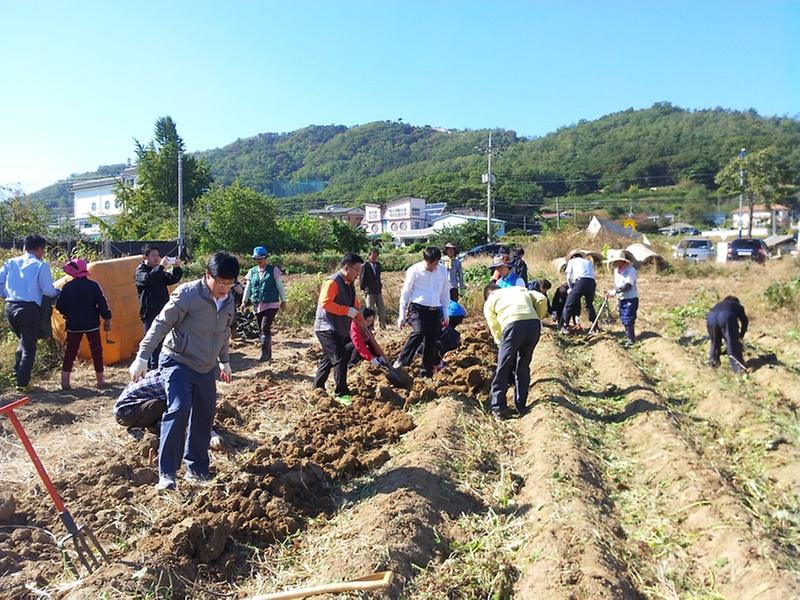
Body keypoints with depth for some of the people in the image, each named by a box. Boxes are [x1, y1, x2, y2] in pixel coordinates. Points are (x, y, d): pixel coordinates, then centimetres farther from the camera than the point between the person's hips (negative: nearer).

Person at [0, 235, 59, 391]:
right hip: (29, 309, -6)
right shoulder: (40, 265, -7)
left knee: (23, 341, 26)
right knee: (29, 347, 5)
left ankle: (17, 374, 24)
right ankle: (22, 383, 6)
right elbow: (48, 290, -10)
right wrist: (58, 292, 10)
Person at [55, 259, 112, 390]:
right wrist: (107, 319, -1)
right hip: (92, 325, -1)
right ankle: (100, 379, 12)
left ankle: (65, 380, 5)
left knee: (70, 351, 10)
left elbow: (59, 306, -1)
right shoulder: (93, 285, -7)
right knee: (96, 351, 8)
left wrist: (68, 314, 19)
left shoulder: (67, 287, -5)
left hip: (73, 326, 1)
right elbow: (102, 304, -10)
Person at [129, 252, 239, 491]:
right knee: (179, 409, -23)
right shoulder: (187, 294, -19)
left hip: (207, 368, 6)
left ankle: (197, 469, 24)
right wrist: (143, 357, -19)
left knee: (204, 417, 9)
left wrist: (224, 361, 25)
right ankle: (166, 473, -12)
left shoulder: (229, 301, 2)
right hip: (178, 363, -6)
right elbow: (161, 325, -16)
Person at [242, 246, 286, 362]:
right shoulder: (252, 272, 9)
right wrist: (244, 302, 5)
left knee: (265, 328, -17)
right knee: (261, 330, 10)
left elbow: (280, 286, 2)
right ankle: (268, 354, 20)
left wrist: (283, 301, 3)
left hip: (271, 305, -5)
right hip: (257, 306, 5)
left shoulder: (273, 270, -1)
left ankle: (265, 353, -13)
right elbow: (248, 287, 12)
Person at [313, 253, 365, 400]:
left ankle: (318, 388, 30)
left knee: (328, 359, 17)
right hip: (327, 329, -10)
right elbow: (325, 303, -28)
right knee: (340, 359, -12)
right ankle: (341, 393, -5)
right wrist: (346, 311, -25)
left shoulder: (350, 284, 14)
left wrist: (364, 326, 12)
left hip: (340, 330, 10)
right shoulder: (332, 282, -17)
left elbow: (355, 306, 20)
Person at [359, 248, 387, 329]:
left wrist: (380, 286, 14)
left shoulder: (378, 265, 10)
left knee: (381, 309, 8)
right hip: (369, 291, -6)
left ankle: (383, 325, 20)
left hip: (378, 290, 6)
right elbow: (362, 278, -7)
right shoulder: (365, 265, -9)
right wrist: (363, 288, -8)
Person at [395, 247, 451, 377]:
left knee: (431, 342, 4)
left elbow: (445, 293, 14)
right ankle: (400, 363, -18)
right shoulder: (414, 270, -8)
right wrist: (402, 315, -4)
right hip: (417, 308, -4)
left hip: (435, 310, 4)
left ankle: (427, 373, 16)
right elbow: (405, 293, -3)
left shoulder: (443, 270, 4)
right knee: (418, 333, -28)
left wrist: (445, 314, 14)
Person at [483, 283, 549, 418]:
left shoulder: (489, 302, 23)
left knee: (503, 367, 11)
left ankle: (498, 407, 16)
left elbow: (496, 330, 18)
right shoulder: (521, 289, 33)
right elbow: (542, 300, 15)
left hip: (513, 325, -4)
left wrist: (502, 345, 29)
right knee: (523, 367, 19)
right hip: (534, 323, 4)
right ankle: (521, 406, 25)